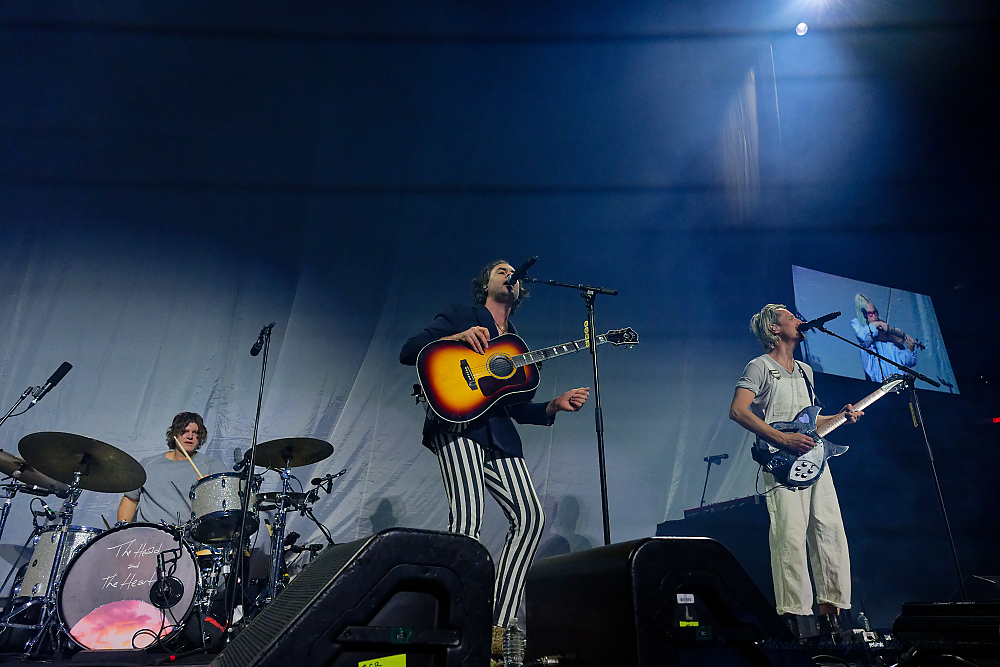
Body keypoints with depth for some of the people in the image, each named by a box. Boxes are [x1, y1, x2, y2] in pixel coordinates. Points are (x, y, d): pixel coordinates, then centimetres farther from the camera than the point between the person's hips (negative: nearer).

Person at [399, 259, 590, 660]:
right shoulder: (459, 316, 16)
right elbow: (408, 352, 3)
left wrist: (556, 404, 8)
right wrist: (458, 337, -10)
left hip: (498, 432, 6)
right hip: (457, 422, -5)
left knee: (530, 518, -8)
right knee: (468, 515, -24)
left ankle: (499, 628, -2)